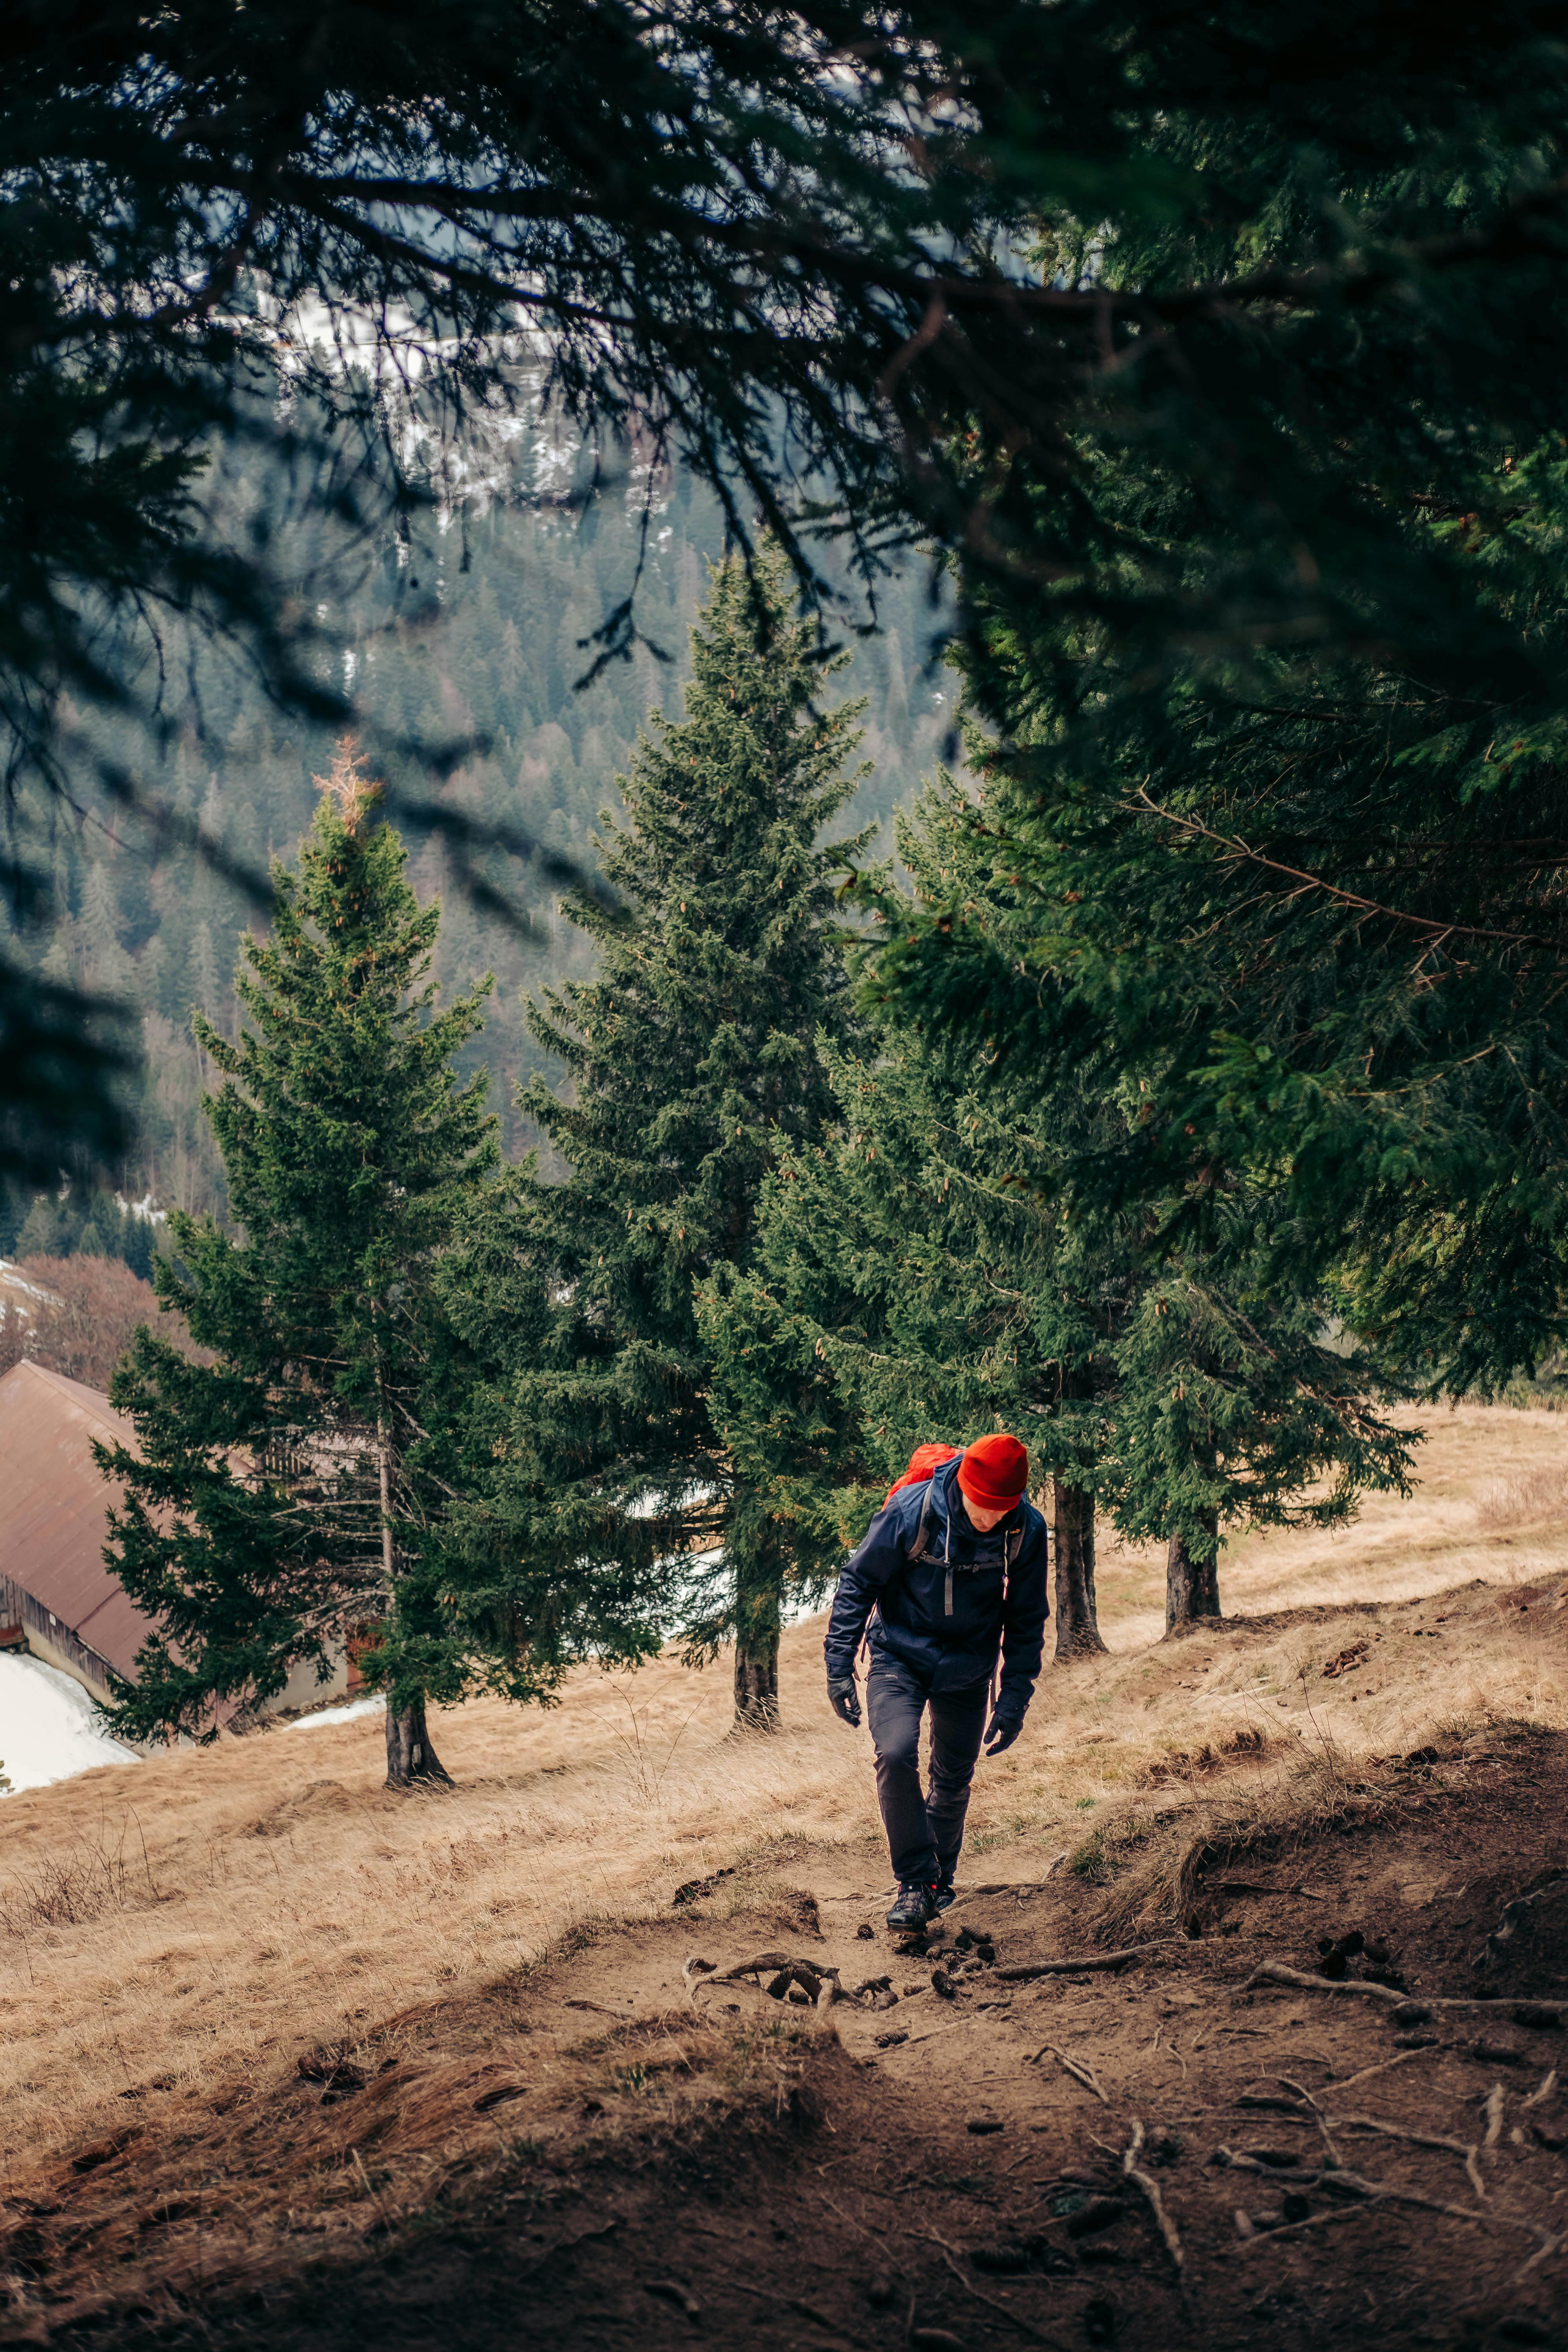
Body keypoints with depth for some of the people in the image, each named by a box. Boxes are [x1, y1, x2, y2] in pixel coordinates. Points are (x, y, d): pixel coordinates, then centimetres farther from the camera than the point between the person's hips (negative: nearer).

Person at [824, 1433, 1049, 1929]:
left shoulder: (1027, 1530, -16)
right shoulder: (912, 1511, -25)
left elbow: (1026, 1620, -1)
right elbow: (858, 1582, -11)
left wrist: (1015, 1698, -3)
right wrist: (839, 1667, -12)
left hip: (967, 1668, 2)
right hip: (900, 1655, -2)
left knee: (954, 1781, 11)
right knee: (895, 1755, -23)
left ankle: (939, 1879, 35)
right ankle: (916, 1882, -12)